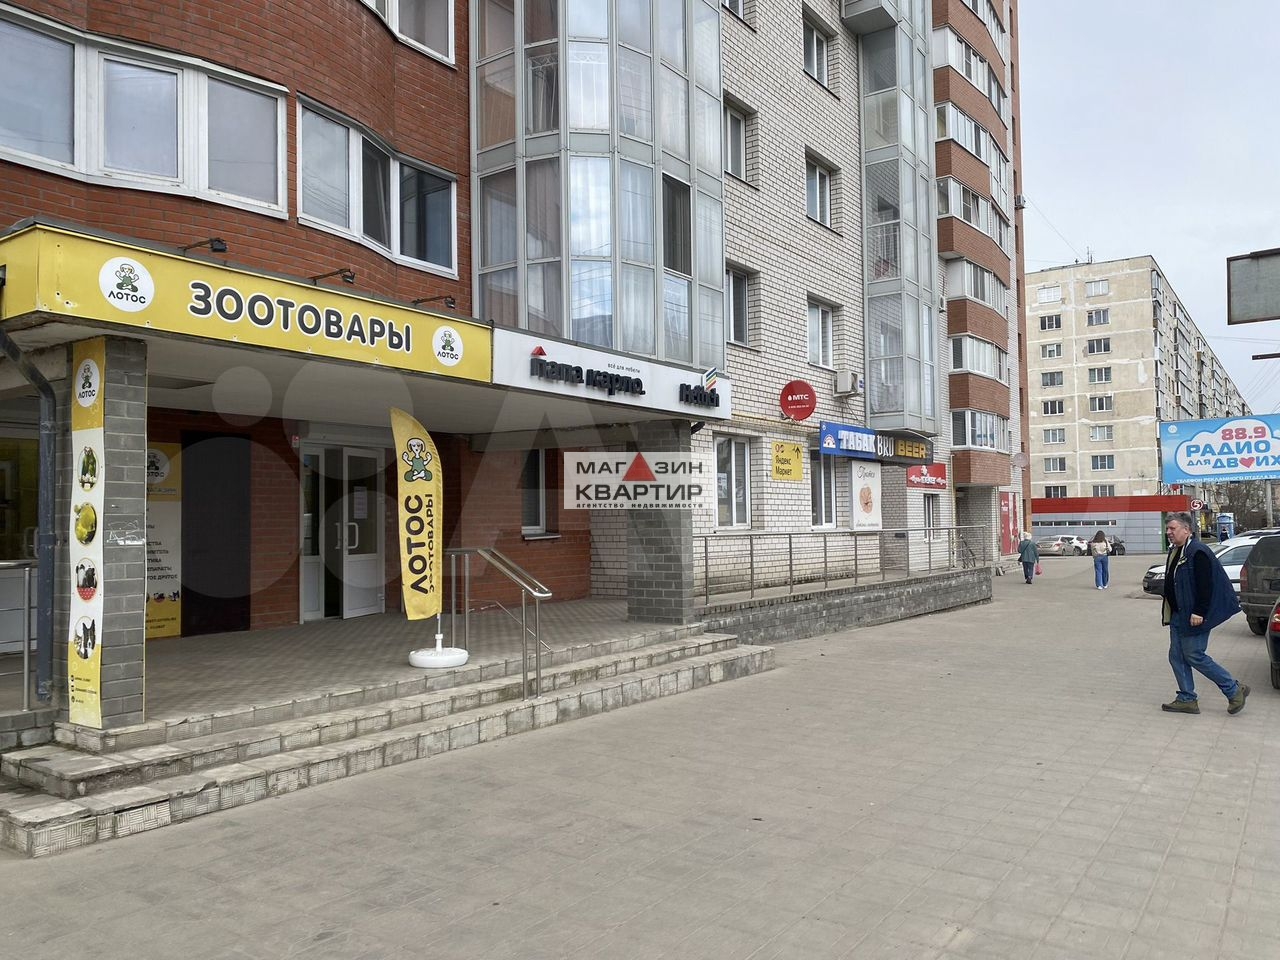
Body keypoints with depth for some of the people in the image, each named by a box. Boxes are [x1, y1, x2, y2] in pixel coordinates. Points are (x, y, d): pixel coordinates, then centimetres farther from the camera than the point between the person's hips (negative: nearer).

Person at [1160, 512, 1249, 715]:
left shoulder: (1198, 553, -17)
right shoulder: (1175, 552, 13)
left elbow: (1205, 586, -22)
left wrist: (1199, 613, -25)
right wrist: (1170, 612, 21)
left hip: (1193, 616, -10)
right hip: (1177, 615, 10)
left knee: (1194, 656, -4)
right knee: (1177, 657, 9)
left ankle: (1234, 690, 11)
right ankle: (1187, 699, 17)